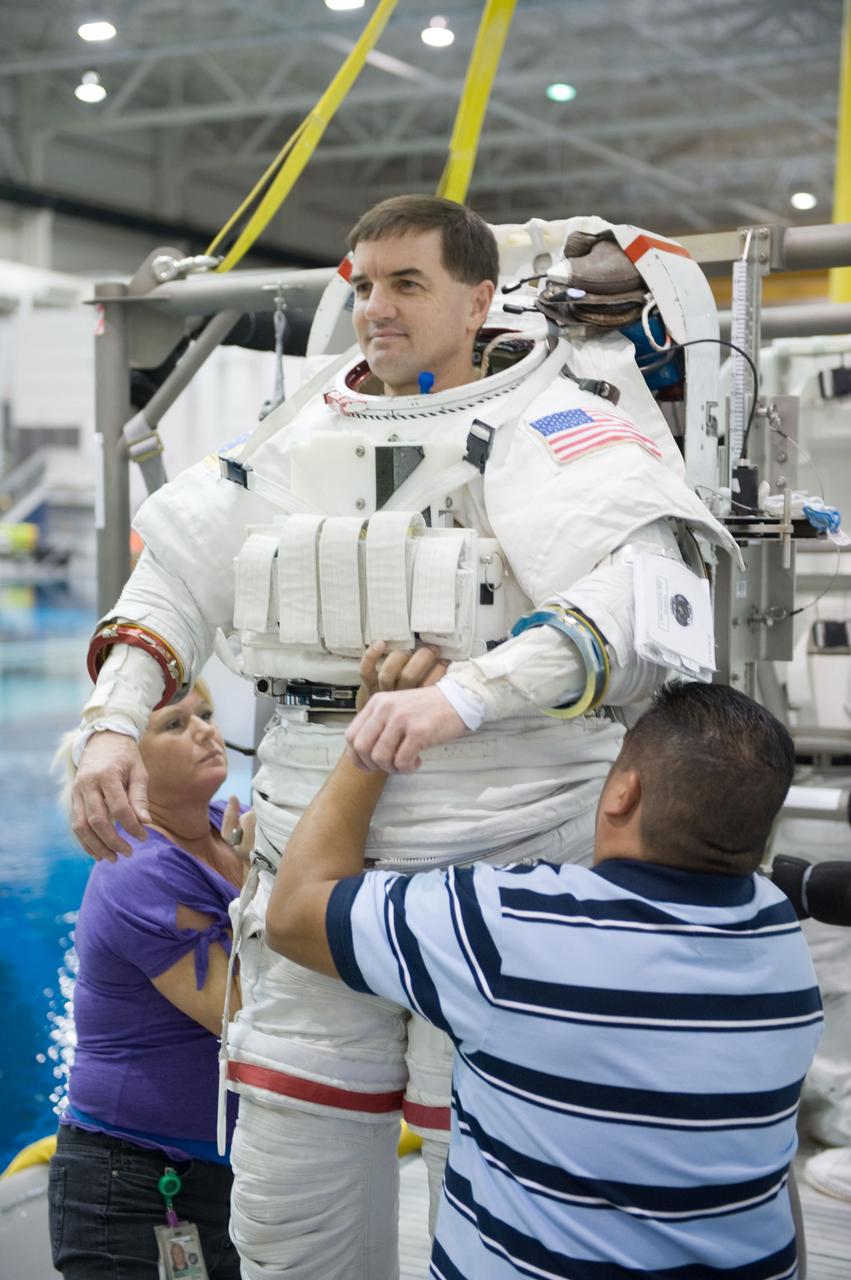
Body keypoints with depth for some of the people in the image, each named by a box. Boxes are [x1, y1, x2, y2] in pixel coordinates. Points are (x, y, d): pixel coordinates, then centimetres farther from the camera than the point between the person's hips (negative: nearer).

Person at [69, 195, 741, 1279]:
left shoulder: (550, 419, -6)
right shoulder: (310, 426, 14)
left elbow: (642, 601, -23)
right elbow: (184, 569, 17)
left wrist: (461, 696, -35)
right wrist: (114, 720, 4)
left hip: (498, 855, -6)